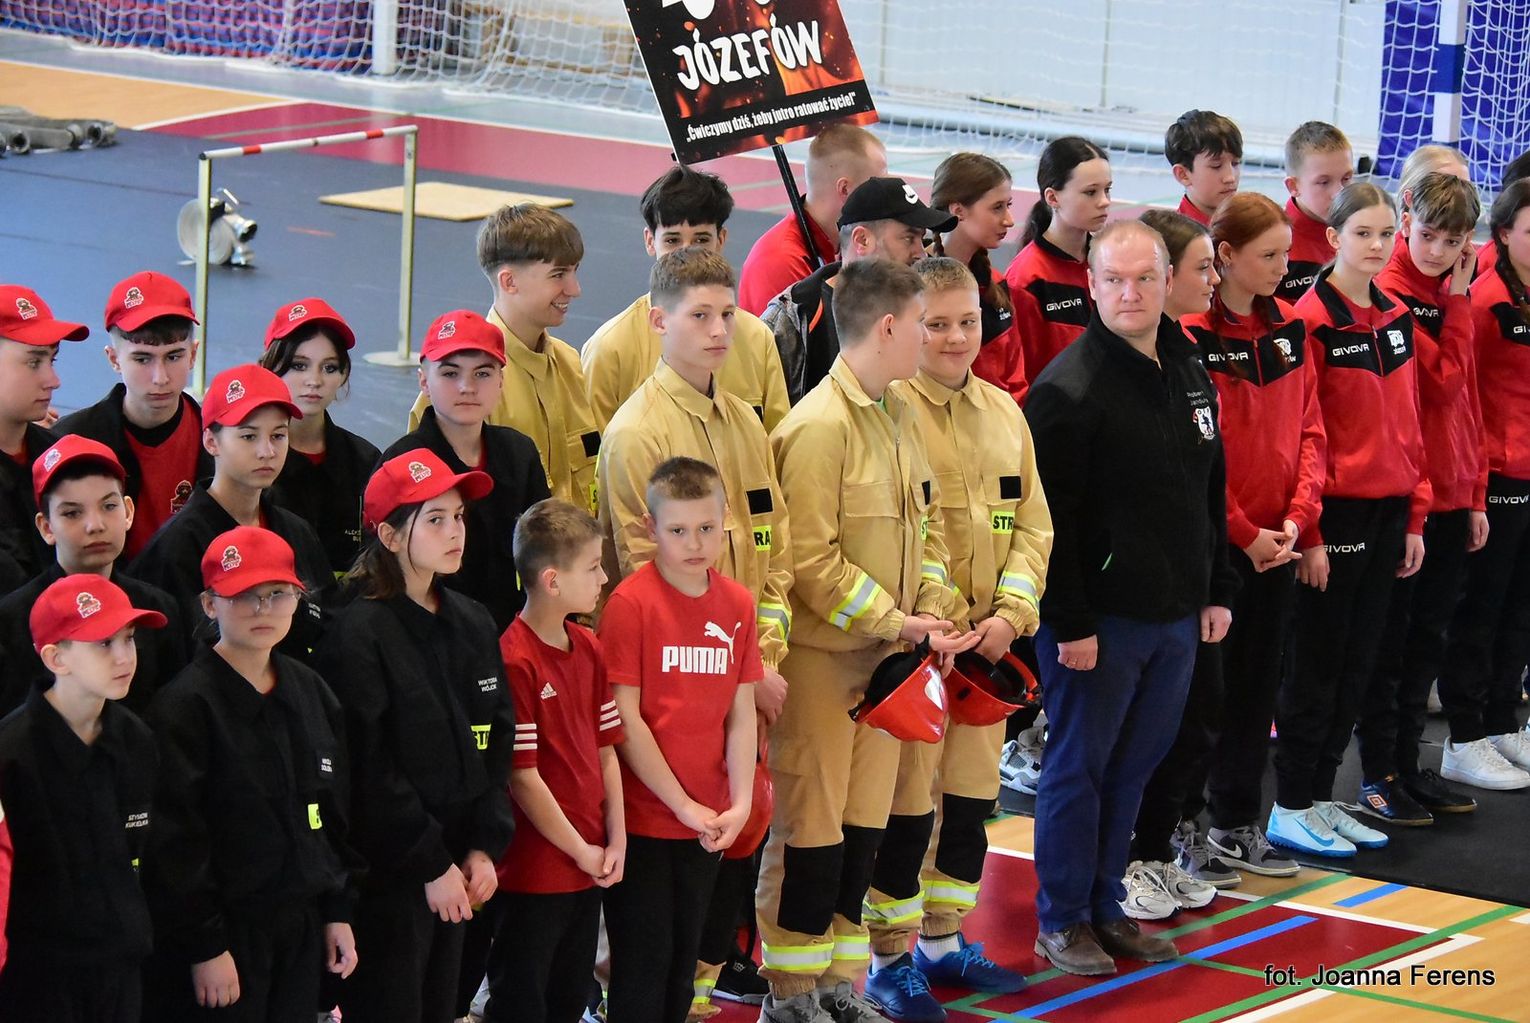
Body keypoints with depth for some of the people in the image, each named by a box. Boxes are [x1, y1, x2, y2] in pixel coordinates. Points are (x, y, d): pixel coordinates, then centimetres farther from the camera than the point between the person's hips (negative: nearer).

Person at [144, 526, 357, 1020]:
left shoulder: (310, 691, 9)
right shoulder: (185, 705, -12)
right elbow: (176, 842, -15)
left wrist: (339, 911, 12)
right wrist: (205, 947, -16)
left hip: (302, 926, 6)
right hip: (226, 932, -6)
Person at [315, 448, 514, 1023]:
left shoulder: (474, 624, 10)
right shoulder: (359, 634, -13)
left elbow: (497, 745, 10)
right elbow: (370, 771, -17)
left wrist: (485, 846, -1)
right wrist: (432, 866, -15)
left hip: (455, 868, 7)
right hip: (386, 874, -7)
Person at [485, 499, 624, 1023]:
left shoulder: (588, 647, 8)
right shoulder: (514, 660, -19)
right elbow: (522, 778, -18)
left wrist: (615, 841, 2)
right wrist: (580, 851, -10)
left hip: (590, 867, 8)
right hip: (533, 872, -8)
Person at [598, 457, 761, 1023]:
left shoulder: (737, 604, 4)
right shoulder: (631, 601, -12)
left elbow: (741, 714, 6)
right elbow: (624, 719, -13)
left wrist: (740, 803, -6)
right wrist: (683, 805, -12)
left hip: (707, 823, 5)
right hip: (643, 817, -5)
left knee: (683, 957, 14)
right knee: (644, 961, 2)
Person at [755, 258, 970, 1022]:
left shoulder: (898, 418, 10)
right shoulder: (819, 427, -17)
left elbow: (925, 523, 15)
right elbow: (810, 560, -20)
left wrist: (932, 613, -1)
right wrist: (894, 623, -17)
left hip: (886, 655, 8)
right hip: (821, 655, -8)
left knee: (865, 823, 12)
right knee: (812, 828, 0)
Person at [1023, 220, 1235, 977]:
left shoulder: (1189, 373, 11)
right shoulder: (1069, 388, -14)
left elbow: (1210, 493, 19)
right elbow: (1050, 518, -17)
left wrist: (1215, 592, 15)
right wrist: (1069, 622, -19)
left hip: (1175, 616, 7)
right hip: (1100, 618, -7)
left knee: (1134, 765, 13)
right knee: (1080, 766, 2)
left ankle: (1105, 906, 24)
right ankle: (1062, 920, 13)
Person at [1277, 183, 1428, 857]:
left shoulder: (1397, 320, 10)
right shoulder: (1311, 320, -11)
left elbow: (1407, 425, 13)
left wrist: (1415, 516, 10)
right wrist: (1307, 533, -15)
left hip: (1387, 514, 7)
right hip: (1334, 514, -7)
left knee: (1357, 662, 11)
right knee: (1318, 662, 0)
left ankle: (1320, 796, 20)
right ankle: (1291, 809, 9)